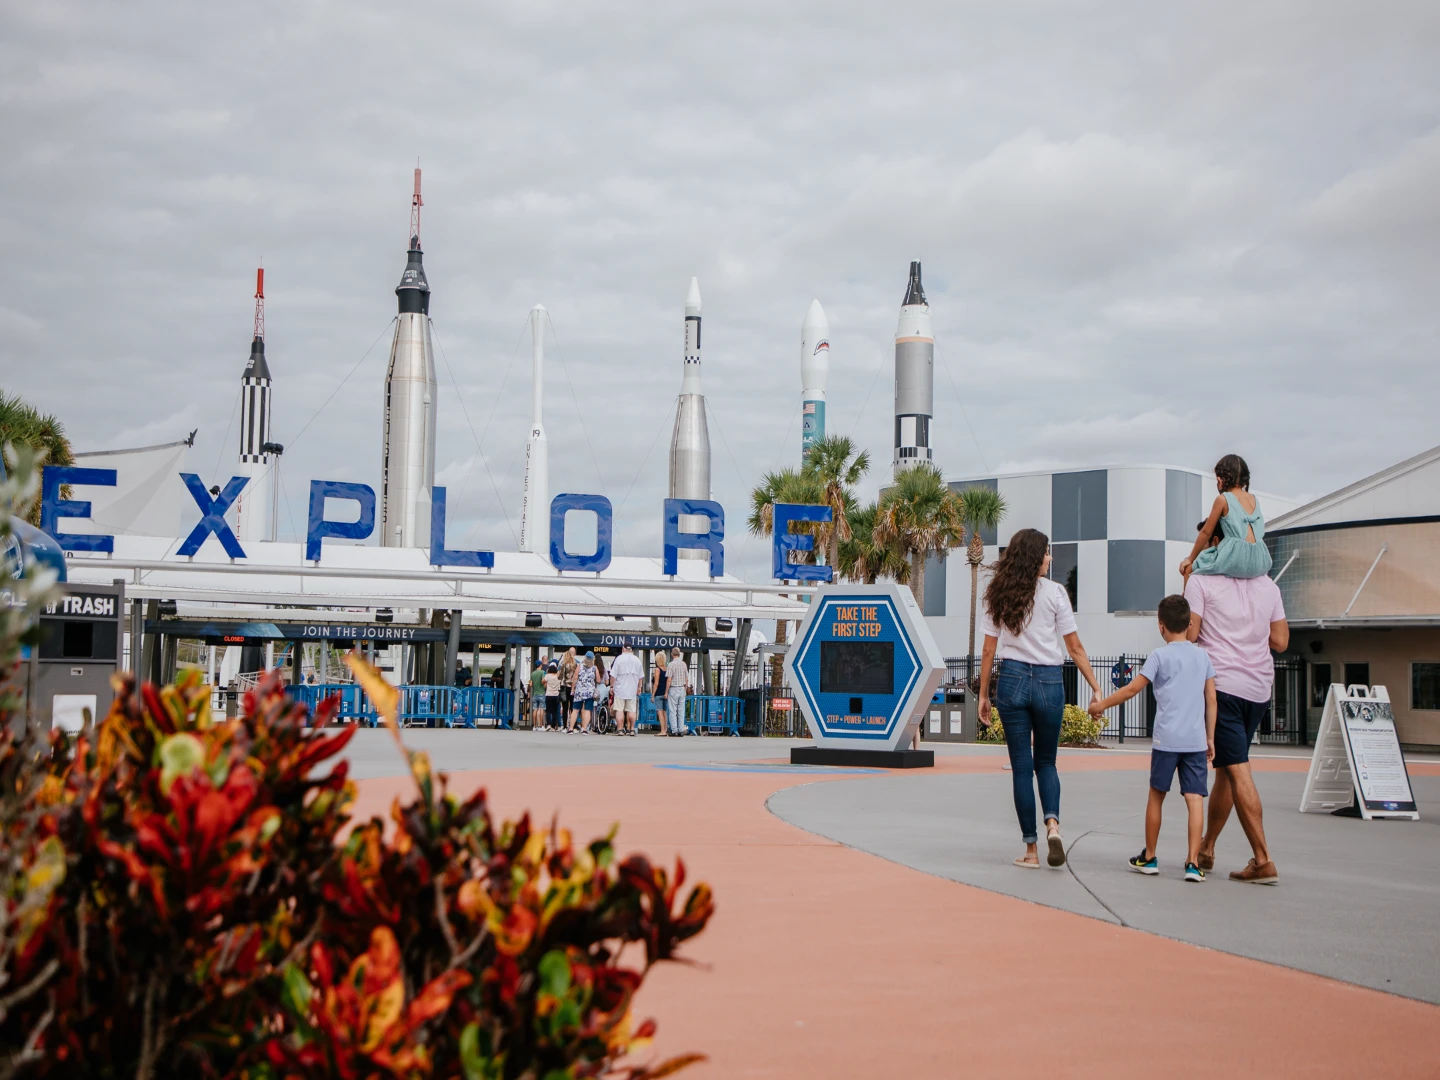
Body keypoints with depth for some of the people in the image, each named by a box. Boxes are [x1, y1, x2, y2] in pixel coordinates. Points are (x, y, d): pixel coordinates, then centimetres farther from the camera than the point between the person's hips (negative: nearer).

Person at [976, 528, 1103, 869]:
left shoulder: (998, 595, 5)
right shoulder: (1054, 592, -1)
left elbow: (989, 650, 5)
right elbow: (1075, 648, -2)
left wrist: (983, 694, 12)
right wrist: (1096, 689, 3)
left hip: (1012, 679, 1)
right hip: (1048, 682, -1)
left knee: (1021, 767, 5)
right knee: (1045, 761, 15)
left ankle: (1031, 850, 6)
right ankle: (1052, 823, -12)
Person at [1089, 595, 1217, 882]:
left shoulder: (1160, 656, -1)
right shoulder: (1203, 656, 11)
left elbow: (1132, 689, -3)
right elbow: (1211, 700, 10)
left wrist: (1101, 705, 8)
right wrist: (1210, 738, 16)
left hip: (1167, 739, -2)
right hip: (1196, 740, 3)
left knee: (1156, 796, 11)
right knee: (1195, 799, -2)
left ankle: (1149, 857, 20)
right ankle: (1193, 862, -9)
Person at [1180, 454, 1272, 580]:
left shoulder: (1223, 499, -1)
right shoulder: (1254, 499, 16)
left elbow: (1206, 532, 6)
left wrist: (1190, 559, 16)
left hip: (1236, 559, -6)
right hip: (1259, 561, 6)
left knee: (1189, 569, 12)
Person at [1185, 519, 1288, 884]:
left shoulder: (1201, 581, -3)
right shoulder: (1268, 586, 12)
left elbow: (1189, 634, -8)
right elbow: (1280, 642, 11)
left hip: (1221, 684, -6)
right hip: (1259, 689, 6)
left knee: (1237, 770, -8)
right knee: (1226, 770, 16)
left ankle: (1263, 861, -13)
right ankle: (1206, 848, 27)